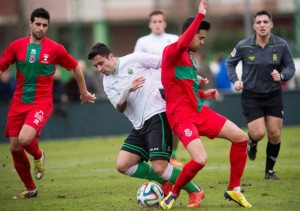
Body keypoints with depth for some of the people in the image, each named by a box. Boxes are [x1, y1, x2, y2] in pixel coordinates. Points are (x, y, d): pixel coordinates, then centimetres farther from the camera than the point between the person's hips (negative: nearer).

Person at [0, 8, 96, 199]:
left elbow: (76, 67, 9)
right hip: (18, 103, 4)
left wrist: (84, 92, 18)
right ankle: (30, 189, 24)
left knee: (24, 139, -27)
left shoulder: (55, 49, -5)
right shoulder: (17, 46, 1)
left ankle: (39, 156, 10)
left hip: (41, 103, -4)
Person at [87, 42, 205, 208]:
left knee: (159, 167, -17)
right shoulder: (108, 82, 12)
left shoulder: (133, 60, -3)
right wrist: (127, 90, -21)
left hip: (157, 116, -7)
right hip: (140, 126, 7)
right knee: (122, 165, -3)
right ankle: (165, 181, 10)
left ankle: (194, 192, 3)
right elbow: (119, 107, -1)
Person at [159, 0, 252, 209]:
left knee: (241, 137, 5)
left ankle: (234, 189, 17)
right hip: (181, 116, -9)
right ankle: (173, 194, 1)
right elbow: (182, 44, -37)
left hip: (199, 111, 9)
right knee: (200, 160, -25)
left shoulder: (191, 57, 17)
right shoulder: (171, 52, -11)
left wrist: (203, 94, 12)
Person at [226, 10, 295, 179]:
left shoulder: (281, 45, -8)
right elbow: (230, 63, 7)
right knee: (258, 133, -12)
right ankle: (252, 143, 27)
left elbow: (290, 67, 0)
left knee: (275, 135, 1)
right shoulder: (243, 46, -10)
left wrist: (282, 76, -20)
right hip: (251, 96, -2)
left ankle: (269, 170, 20)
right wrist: (235, 80, -8)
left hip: (274, 95, 2)